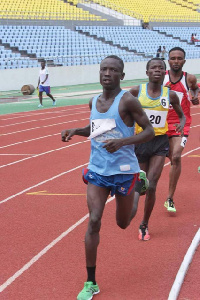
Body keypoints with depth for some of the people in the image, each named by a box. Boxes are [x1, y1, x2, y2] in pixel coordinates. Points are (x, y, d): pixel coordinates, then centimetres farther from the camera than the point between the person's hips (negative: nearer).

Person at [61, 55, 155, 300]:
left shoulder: (127, 100, -13)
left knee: (123, 223, 15)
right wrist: (76, 131, 4)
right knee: (94, 221, -11)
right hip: (97, 170, 4)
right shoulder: (94, 102, 5)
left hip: (123, 170, -3)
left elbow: (149, 131, -14)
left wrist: (123, 141, -29)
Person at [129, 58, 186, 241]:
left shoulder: (170, 95, 0)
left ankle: (144, 225, 7)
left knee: (151, 185, -8)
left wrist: (182, 123, -6)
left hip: (160, 143, 0)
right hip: (140, 141, 0)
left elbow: (181, 114, 15)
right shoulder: (136, 92, -4)